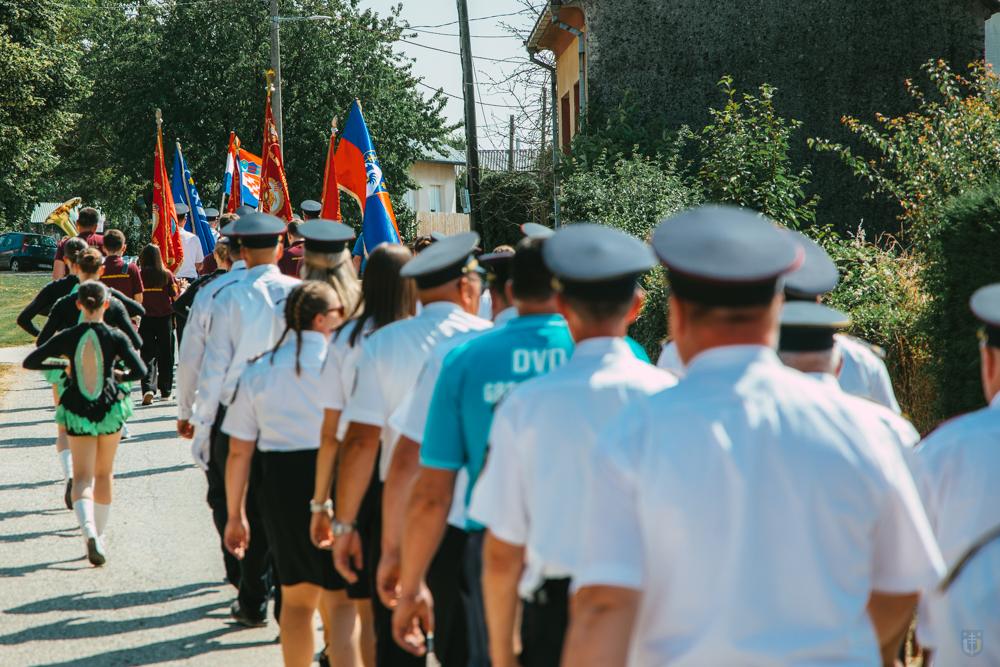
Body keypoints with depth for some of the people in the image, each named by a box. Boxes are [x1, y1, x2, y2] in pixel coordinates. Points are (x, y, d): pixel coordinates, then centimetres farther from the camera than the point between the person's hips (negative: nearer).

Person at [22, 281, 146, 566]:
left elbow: (29, 361, -1)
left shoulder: (67, 337, -5)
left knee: (82, 476, -1)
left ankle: (89, 531, -26)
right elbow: (140, 370, -15)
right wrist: (119, 375, 5)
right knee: (104, 474, 18)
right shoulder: (114, 337, -9)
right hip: (110, 409, 0)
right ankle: (99, 534, 25)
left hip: (77, 413, 0)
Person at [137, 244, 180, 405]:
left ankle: (148, 388, -20)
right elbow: (176, 296, -3)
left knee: (148, 355, -1)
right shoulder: (167, 275, -4)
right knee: (165, 355, 13)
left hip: (146, 318, -1)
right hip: (165, 318, 1)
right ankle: (165, 390, 19)